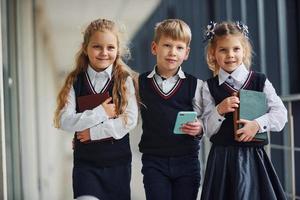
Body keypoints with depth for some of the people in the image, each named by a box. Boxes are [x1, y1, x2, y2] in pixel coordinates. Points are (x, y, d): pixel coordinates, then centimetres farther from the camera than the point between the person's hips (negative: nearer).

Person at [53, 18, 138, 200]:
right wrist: (100, 113, -17)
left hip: (118, 161, 1)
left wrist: (93, 132, -14)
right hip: (85, 162, 0)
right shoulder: (75, 81, -1)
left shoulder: (124, 80, -3)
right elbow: (64, 121, -11)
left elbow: (131, 120, -12)